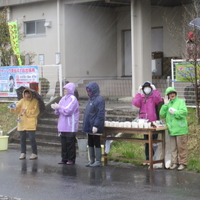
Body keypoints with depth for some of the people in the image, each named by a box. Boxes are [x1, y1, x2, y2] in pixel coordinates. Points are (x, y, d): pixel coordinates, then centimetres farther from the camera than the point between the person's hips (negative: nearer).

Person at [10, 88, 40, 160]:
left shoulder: (35, 101, -1)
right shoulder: (22, 101, 11)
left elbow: (36, 112, -9)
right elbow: (17, 109, 5)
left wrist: (26, 111, -14)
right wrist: (13, 109, -16)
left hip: (31, 123, -5)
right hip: (22, 123, 5)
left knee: (32, 138, -6)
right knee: (22, 138, 7)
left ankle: (34, 154, 4)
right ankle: (23, 153, 15)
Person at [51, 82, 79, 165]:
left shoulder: (73, 99, -7)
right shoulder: (63, 99, 15)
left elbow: (67, 111, -17)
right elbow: (58, 113, 16)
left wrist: (59, 107, -11)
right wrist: (56, 108, -4)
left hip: (70, 126, -7)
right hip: (62, 126, 7)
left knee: (70, 143, -2)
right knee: (63, 143, 8)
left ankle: (71, 159, 4)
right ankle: (64, 159, 13)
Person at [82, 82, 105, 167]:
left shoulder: (99, 100, -13)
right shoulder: (91, 99, 14)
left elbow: (100, 114, -19)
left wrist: (96, 125, -24)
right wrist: (85, 125, 15)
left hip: (95, 128, -9)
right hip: (89, 126, 9)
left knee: (97, 144, -1)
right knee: (90, 144, 12)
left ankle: (98, 161, 5)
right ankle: (92, 160, 20)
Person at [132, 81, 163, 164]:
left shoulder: (153, 97, 1)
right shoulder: (141, 97, 11)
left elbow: (159, 100, -22)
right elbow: (135, 103, -8)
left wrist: (155, 90, -16)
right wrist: (139, 93, -8)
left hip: (153, 122, -4)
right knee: (146, 141, 12)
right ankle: (148, 158, 20)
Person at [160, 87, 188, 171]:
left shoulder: (180, 102, -2)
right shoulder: (168, 104, 15)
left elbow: (184, 112, -15)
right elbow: (162, 114, 4)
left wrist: (174, 112, -13)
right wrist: (165, 105, -4)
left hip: (180, 129, -5)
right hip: (171, 130, 6)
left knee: (181, 147, -1)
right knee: (173, 147, 10)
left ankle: (182, 163, 6)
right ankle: (175, 162, 18)